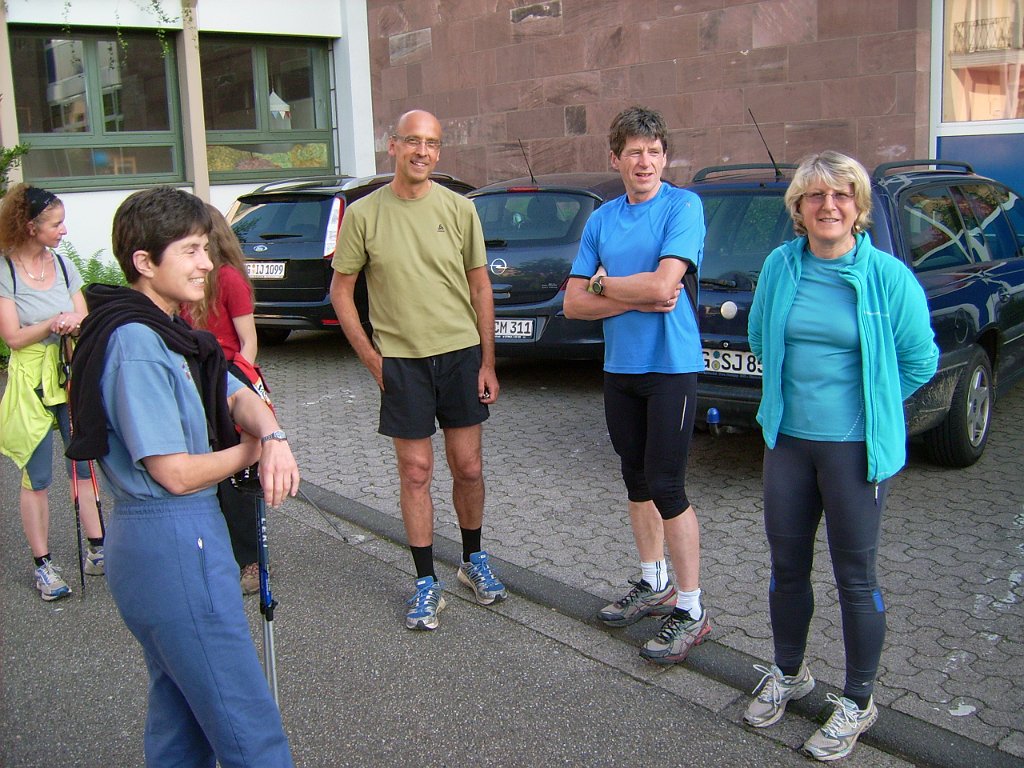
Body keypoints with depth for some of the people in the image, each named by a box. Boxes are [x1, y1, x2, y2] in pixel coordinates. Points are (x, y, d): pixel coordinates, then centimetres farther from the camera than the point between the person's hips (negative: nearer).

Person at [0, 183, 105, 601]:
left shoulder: (63, 264, 7)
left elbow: (84, 322, 7)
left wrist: (74, 324, -15)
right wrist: (53, 323, -22)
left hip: (72, 375, 5)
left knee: (87, 464, 7)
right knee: (37, 478, 3)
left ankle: (96, 551, 18)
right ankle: (43, 565, 14)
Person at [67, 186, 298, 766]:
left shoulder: (171, 332, 11)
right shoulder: (136, 344, -20)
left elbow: (239, 396, 5)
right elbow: (175, 473, -22)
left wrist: (273, 437, -17)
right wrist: (251, 450, -5)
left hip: (184, 538, 10)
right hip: (174, 544, -10)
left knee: (182, 715, 22)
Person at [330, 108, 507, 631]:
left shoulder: (459, 209, 1)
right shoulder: (364, 214, -3)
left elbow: (480, 287, 6)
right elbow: (341, 292, 2)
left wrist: (487, 361, 1)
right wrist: (372, 359, -4)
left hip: (461, 353, 2)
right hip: (401, 359, -1)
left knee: (468, 467, 9)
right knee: (416, 473, 4)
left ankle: (474, 560, 31)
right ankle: (426, 583, 17)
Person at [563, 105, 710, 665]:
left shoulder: (683, 207, -8)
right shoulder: (601, 220, 8)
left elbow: (663, 284, -21)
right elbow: (574, 304, 1)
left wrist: (605, 284, -6)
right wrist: (637, 299, -13)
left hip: (671, 366, -6)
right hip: (620, 368, 6)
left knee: (666, 487, -5)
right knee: (636, 480, 15)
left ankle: (690, 608, 8)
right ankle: (655, 584, 32)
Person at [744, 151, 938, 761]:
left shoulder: (888, 276, -11)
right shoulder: (780, 267, 0)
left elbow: (920, 360, -1)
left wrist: (869, 405, 3)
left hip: (856, 448, -4)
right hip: (788, 440, 4)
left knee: (855, 577, 6)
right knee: (787, 565, 16)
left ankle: (858, 702, 25)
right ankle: (788, 673, 38)